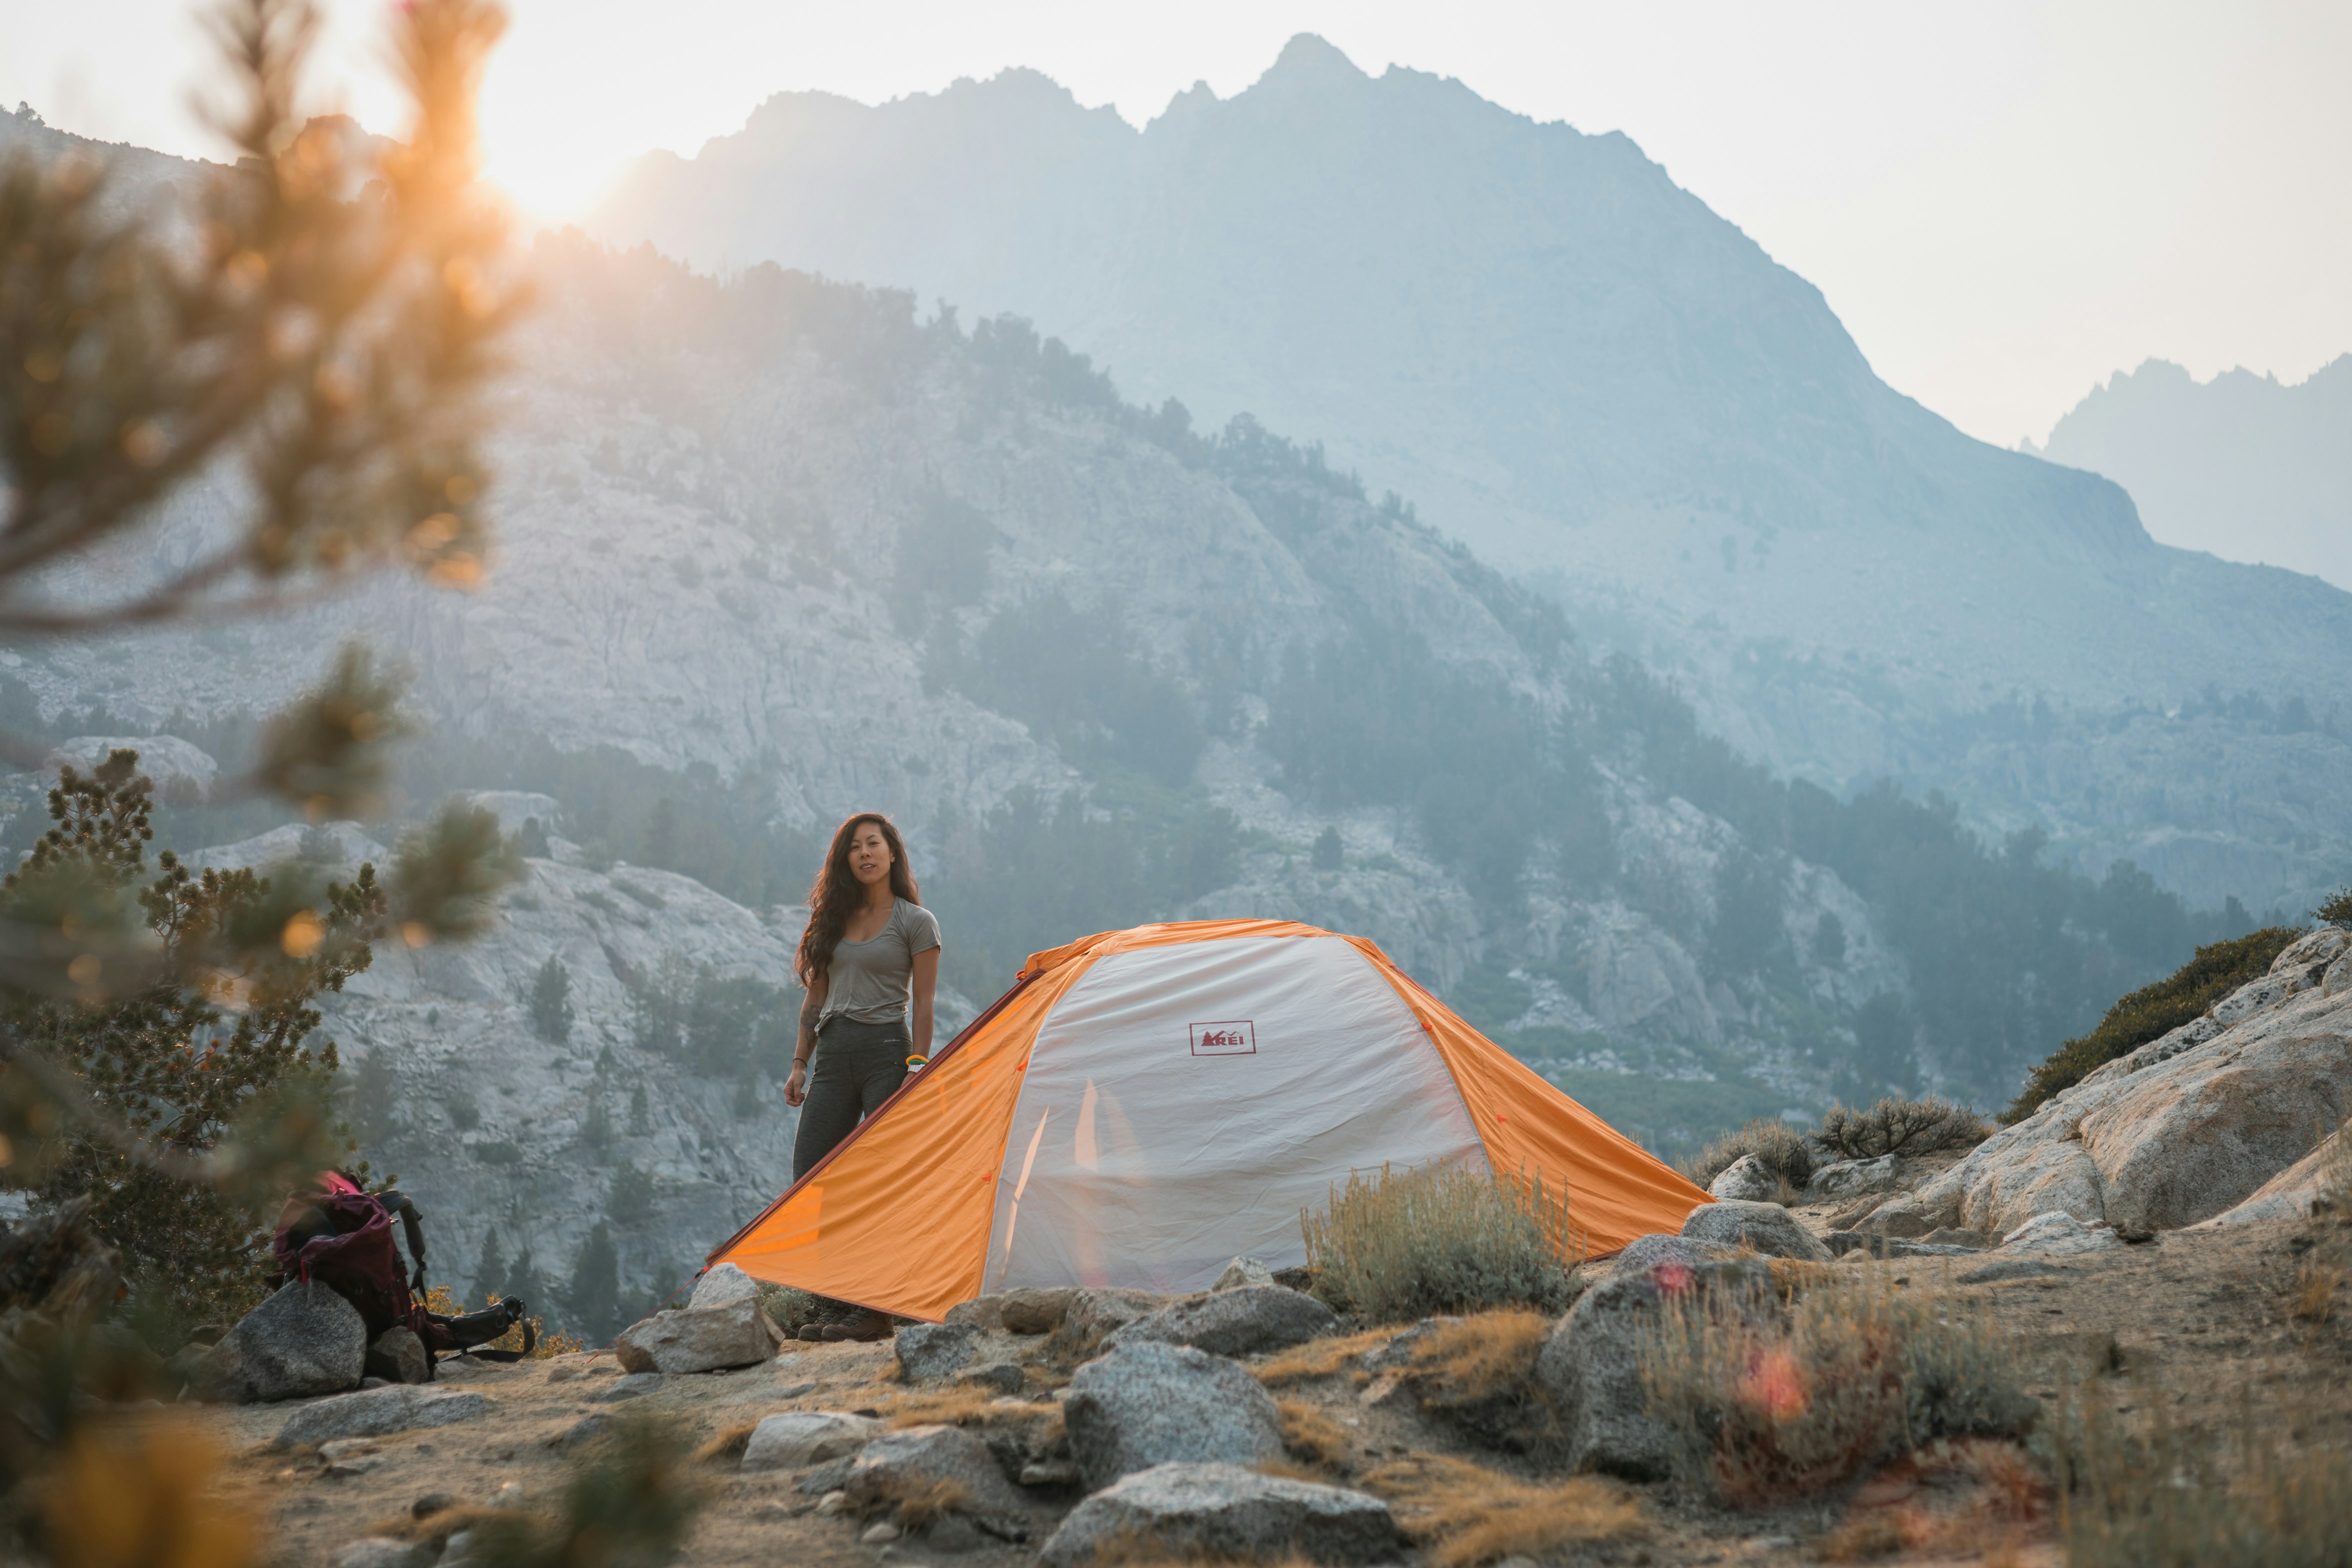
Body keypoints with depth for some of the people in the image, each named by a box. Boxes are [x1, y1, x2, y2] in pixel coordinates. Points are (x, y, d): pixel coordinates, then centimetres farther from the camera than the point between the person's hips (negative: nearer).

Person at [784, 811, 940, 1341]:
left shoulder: (916, 922, 0)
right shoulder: (832, 919, 15)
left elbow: (923, 1005, -3)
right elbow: (816, 996, 18)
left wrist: (917, 1073, -11)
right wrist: (800, 1064, 13)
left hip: (886, 1052, -6)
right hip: (834, 1055, 6)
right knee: (809, 1178, -2)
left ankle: (876, 1309, -3)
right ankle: (834, 1303, 5)